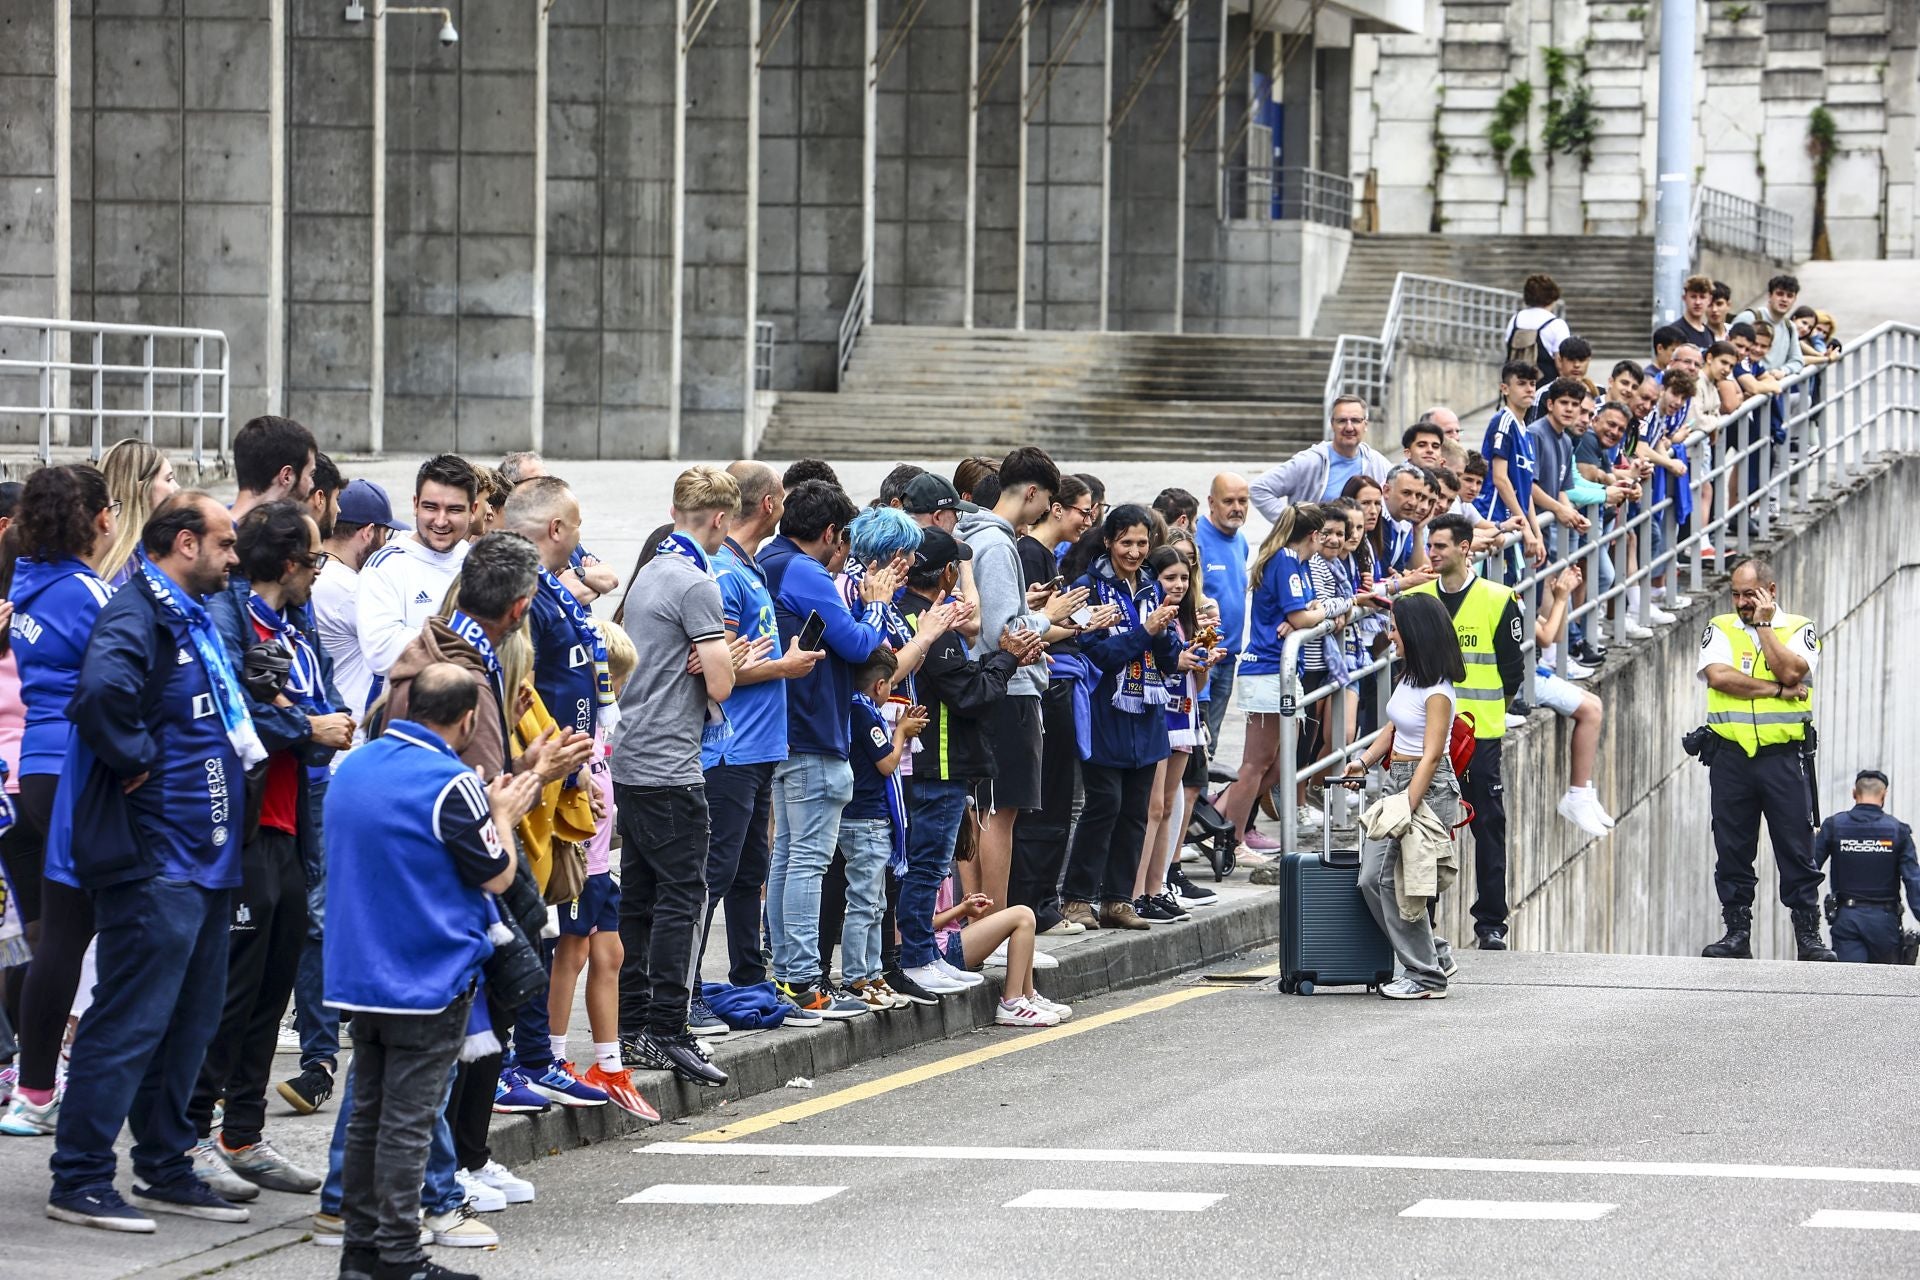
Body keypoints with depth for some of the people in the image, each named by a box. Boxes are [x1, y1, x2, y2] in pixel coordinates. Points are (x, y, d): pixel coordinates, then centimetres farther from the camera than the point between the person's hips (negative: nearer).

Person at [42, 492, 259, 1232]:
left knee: (188, 1025, 15)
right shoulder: (137, 616, -15)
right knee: (129, 1025, -7)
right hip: (153, 858, -10)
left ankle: (166, 1170, 24)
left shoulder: (193, 619, 17)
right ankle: (79, 1183, -3)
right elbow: (101, 692, -35)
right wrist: (136, 760, -22)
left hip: (202, 858, 10)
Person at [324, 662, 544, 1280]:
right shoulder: (451, 784, -17)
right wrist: (503, 816, 10)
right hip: (428, 978, -7)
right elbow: (497, 875, -9)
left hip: (358, 973, 7)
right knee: (407, 1122, -4)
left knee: (368, 1113, 14)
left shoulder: (353, 768, 7)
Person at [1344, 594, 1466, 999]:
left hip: (1428, 785, -9)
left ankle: (1426, 976, 2)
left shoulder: (1437, 691, -16)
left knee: (1395, 880, -8)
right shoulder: (1408, 677, 11)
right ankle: (1434, 957, 16)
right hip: (1395, 781, 9)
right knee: (1372, 879, 5)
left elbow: (1431, 755, -19)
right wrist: (1364, 761, 10)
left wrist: (1408, 808, -23)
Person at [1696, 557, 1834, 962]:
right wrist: (1778, 690, -9)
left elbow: (1790, 671, -13)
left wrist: (1763, 624, -5)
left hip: (1783, 757, -1)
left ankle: (1808, 935, 2)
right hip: (1731, 757, 1)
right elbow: (1718, 675, -9)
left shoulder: (1799, 629, 6)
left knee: (1796, 849, -2)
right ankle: (1737, 932, 11)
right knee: (1732, 849, 4)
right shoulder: (1720, 629, 9)